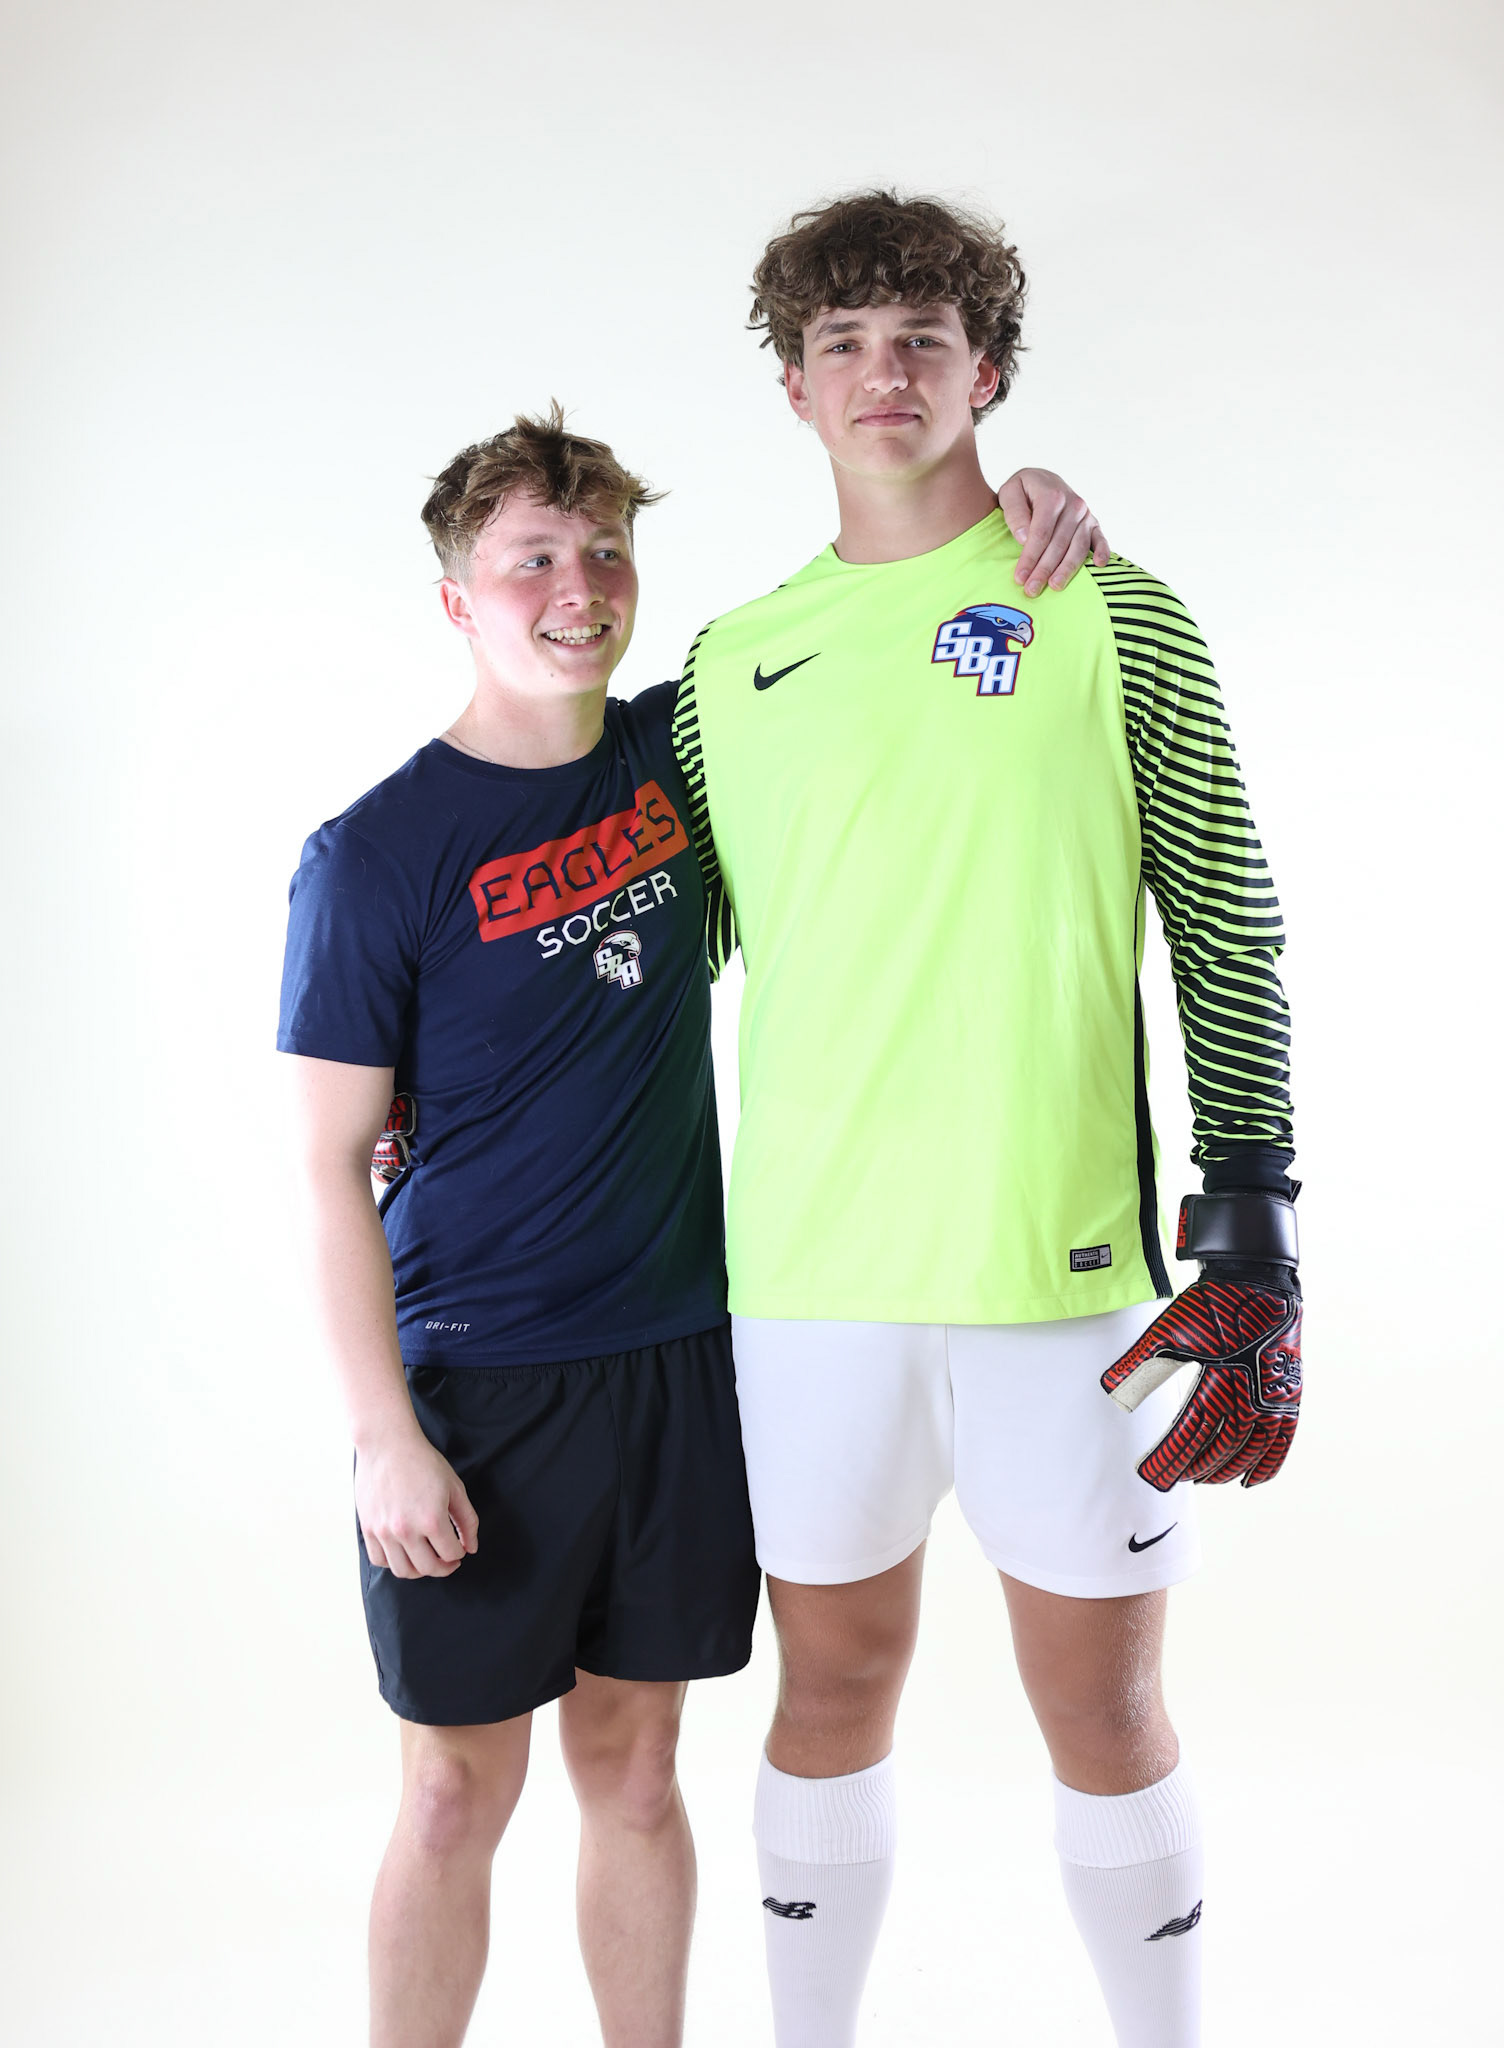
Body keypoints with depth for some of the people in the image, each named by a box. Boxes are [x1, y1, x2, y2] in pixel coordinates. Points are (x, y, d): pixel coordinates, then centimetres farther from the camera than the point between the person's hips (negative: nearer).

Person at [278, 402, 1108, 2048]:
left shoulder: (679, 754, 3)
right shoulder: (375, 856, -9)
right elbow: (331, 1168, -9)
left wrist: (1009, 497, -2)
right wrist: (387, 1439, -13)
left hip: (677, 1357, 4)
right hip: (477, 1385, -4)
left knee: (633, 1765, 14)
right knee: (458, 1794, 6)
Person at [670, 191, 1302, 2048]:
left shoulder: (1113, 620, 1)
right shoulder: (729, 664, 9)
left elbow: (1229, 944, 0)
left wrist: (1253, 1255, -7)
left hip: (1062, 1267, -2)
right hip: (802, 1271, 2)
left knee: (1103, 1710, 8)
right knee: (834, 1688, 14)